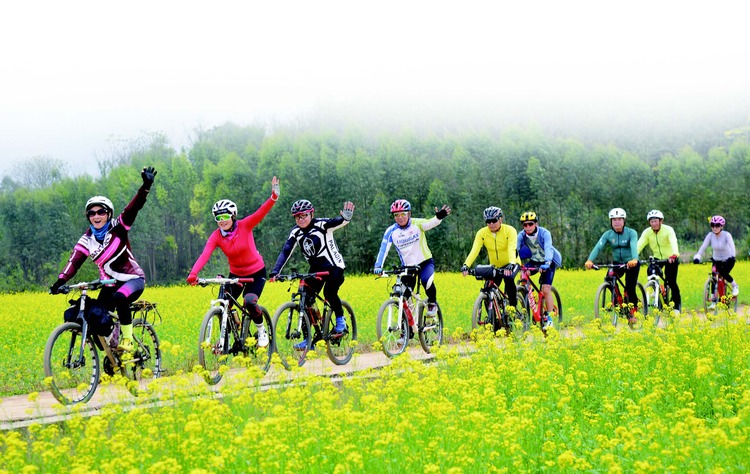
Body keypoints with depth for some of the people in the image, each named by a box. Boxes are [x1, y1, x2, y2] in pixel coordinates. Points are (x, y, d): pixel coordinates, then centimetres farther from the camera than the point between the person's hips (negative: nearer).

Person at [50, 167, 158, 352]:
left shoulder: (118, 228, -10)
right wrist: (60, 281, -33)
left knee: (120, 298, -35)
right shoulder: (87, 240, -2)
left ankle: (127, 340, -19)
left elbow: (133, 208, -25)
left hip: (133, 279, -5)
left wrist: (146, 186, -42)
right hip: (110, 283, 5)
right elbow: (74, 261, -15)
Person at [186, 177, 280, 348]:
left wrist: (274, 197, -52)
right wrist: (193, 274, -45)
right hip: (235, 274, 3)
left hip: (256, 273, -3)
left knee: (249, 302, -25)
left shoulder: (245, 226, -18)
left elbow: (261, 212, -34)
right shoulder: (216, 236, -14)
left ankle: (262, 331, 2)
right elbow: (204, 255, -28)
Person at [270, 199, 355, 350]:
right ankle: (308, 338, 2)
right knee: (306, 300, -6)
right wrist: (275, 272, -20)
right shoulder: (296, 232, -3)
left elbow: (338, 222, -32)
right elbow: (285, 252, -8)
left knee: (329, 292, -30)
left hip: (334, 266, -5)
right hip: (316, 269, 5)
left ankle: (340, 320, -4)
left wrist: (346, 217, -57)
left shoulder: (321, 224, -17)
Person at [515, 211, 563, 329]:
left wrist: (547, 263, -56)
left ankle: (549, 318, -8)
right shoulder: (521, 236, -16)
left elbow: (548, 248, -39)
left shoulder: (544, 233, -25)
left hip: (548, 261, -4)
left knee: (546, 289, -17)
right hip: (533, 261, 5)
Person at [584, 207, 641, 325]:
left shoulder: (631, 233, -15)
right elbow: (598, 247, -20)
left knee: (630, 289, -14)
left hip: (631, 263, -3)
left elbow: (634, 246, -33)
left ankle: (632, 313, 9)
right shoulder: (608, 235, -6)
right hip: (617, 263, 4)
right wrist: (590, 260, -39)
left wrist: (634, 259, -54)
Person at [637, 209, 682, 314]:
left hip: (671, 259, -3)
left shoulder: (668, 230, -22)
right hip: (657, 258, 4)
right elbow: (639, 244, -24)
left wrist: (674, 255, -58)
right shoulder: (647, 232, -12)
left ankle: (677, 306, 5)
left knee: (671, 282, -12)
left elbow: (673, 242, -38)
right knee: (650, 272, -22)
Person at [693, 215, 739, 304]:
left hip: (728, 260, -3)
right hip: (716, 260, 3)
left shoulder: (726, 235, -23)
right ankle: (714, 301, 8)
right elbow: (703, 246, -23)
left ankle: (735, 286, 5)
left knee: (724, 274, -26)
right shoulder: (710, 235, -15)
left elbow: (732, 246, -36)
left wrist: (733, 256, -54)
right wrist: (697, 257, -38)